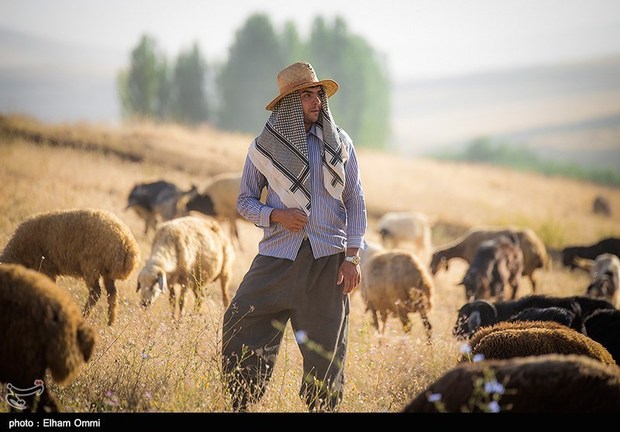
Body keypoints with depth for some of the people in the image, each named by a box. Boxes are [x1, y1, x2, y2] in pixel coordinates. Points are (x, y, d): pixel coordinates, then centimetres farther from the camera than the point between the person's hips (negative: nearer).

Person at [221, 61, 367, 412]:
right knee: (241, 326, -8)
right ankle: (242, 404, 4)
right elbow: (245, 201, 10)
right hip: (279, 255, 0)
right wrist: (276, 215, -10)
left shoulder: (339, 143, 7)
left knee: (326, 347, 2)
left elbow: (356, 202, 7)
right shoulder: (264, 147, 4)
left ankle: (323, 407, 12)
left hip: (328, 258, 0)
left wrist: (353, 257, 0)